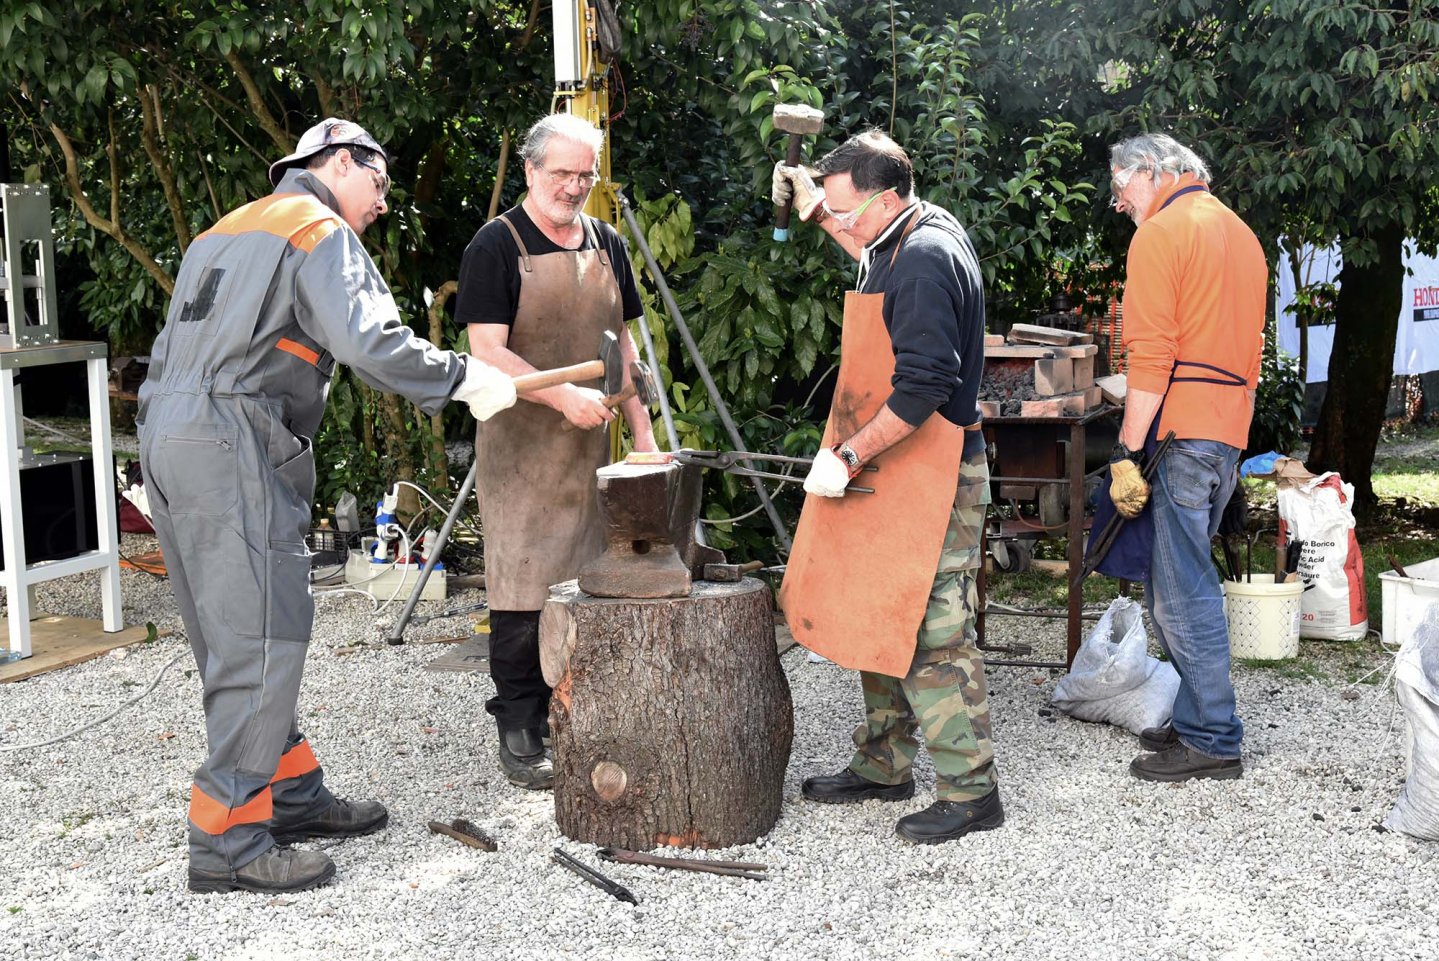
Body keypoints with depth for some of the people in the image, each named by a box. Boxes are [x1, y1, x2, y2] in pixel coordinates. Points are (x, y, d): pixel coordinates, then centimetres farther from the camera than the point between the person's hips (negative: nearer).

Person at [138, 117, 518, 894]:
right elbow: (367, 340, -18)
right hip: (233, 448, -10)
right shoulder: (320, 231, -1)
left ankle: (292, 794, 22)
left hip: (167, 437, 10)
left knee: (232, 636, 13)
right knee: (262, 641, -8)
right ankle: (226, 840, -6)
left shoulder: (223, 233, 26)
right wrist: (463, 379, -10)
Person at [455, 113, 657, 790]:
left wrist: (642, 428, 12)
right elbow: (487, 352, -13)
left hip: (590, 443, 6)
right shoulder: (497, 245, -6)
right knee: (524, 588, -4)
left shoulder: (607, 244, 12)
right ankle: (520, 732, 6)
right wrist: (564, 396, -24)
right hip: (520, 445, -5)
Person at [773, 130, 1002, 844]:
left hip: (928, 482, -11)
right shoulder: (908, 239, 12)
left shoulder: (927, 260, -19)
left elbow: (924, 385, -26)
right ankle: (885, 765, 28)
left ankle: (970, 790, 3)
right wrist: (814, 208, 28)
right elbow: (876, 260, 39)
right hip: (885, 476, 11)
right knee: (878, 621, 16)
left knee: (930, 635, -6)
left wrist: (847, 456, -23)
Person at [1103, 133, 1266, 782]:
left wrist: (1127, 453, -16)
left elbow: (1151, 356, -15)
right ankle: (1196, 721, 19)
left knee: (1181, 590, -5)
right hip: (1230, 431, 9)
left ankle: (1212, 741, -1)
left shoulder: (1161, 233, -6)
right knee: (1185, 579, 14)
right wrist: (1231, 428, 21)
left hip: (1177, 430, -9)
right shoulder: (1241, 234, 22)